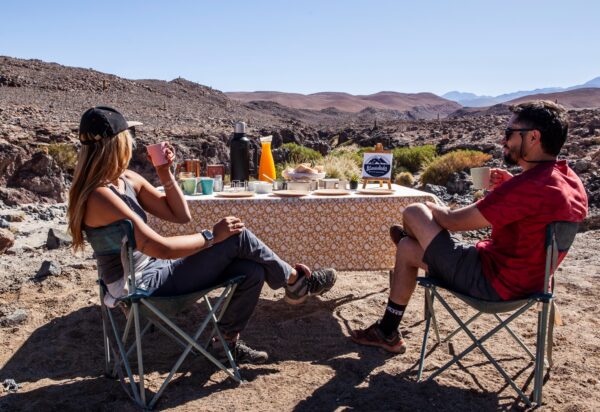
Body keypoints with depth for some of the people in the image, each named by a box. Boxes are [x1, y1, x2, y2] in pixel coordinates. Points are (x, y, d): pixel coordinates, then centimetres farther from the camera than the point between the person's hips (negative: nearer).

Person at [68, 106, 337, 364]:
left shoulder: (128, 179, 5)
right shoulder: (99, 196, -23)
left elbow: (181, 215, 7)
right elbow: (161, 248, -27)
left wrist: (165, 173, -5)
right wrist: (212, 236, -18)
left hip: (155, 270, 9)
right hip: (142, 287, -9)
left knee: (252, 272, -2)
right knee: (238, 237, -15)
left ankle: (227, 340, 17)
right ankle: (295, 281, 7)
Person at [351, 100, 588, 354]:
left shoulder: (528, 187, -29)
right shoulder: (570, 181, 0)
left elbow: (454, 221, -20)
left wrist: (428, 209, 1)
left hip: (494, 283, -9)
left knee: (414, 213, -1)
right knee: (407, 248, 14)